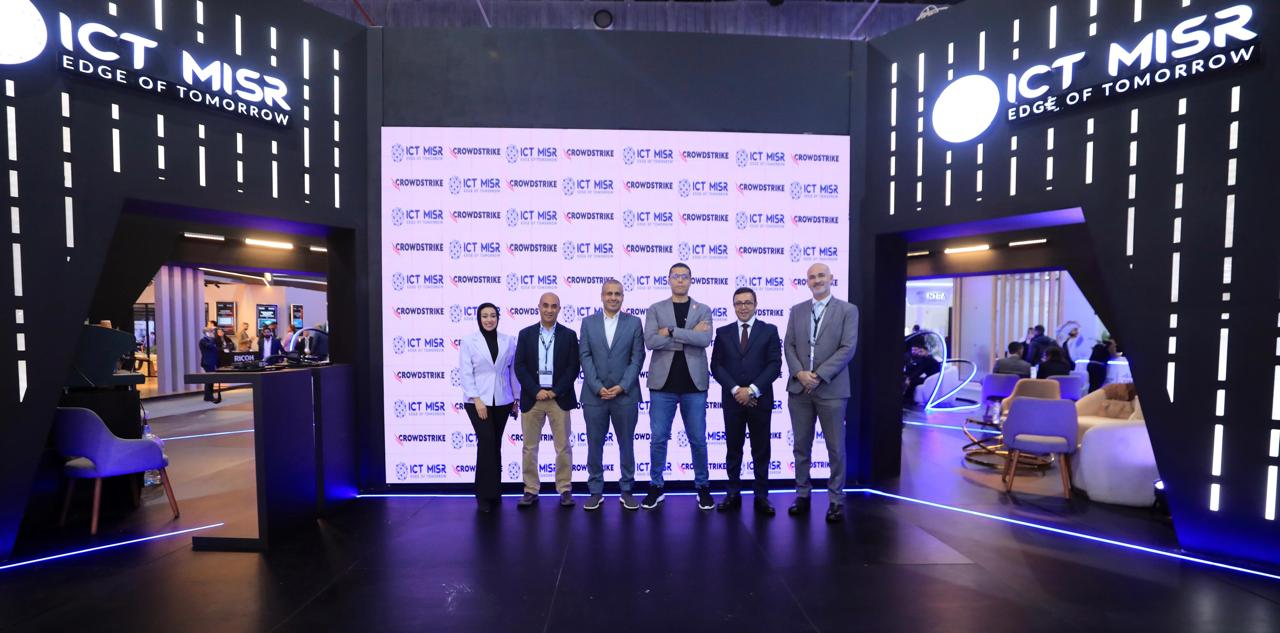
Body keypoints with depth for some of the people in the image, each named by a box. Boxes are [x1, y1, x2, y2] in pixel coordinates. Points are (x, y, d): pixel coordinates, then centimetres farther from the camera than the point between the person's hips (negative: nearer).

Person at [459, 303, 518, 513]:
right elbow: (465, 373, -6)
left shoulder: (508, 340, 5)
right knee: (486, 442, -11)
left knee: (495, 445, 9)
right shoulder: (468, 340, -1)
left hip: (502, 400, 3)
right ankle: (486, 494, 0)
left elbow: (513, 370, 8)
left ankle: (494, 491, 21)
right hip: (478, 400, -2)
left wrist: (516, 398, 7)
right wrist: (477, 400, -13)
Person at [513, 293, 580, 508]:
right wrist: (536, 391, -11)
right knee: (530, 447, 7)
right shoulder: (525, 334, 5)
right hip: (532, 398, 1)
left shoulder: (569, 335, 3)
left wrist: (555, 392, -11)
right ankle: (531, 490, 19)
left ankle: (565, 490, 16)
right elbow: (519, 367, 0)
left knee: (563, 447, 4)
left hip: (560, 398, -1)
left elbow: (573, 367, -1)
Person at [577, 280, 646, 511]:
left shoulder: (634, 322, 3)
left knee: (626, 444, 9)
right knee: (594, 445, 8)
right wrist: (598, 387, -10)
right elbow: (585, 357, 0)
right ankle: (596, 492, 22)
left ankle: (626, 490, 23)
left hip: (625, 394, 0)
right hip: (594, 394, 1)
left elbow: (637, 358, -1)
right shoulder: (588, 322, 6)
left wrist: (622, 387, -11)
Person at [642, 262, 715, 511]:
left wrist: (671, 331, -15)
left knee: (698, 440, 9)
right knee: (658, 439, 6)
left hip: (694, 385, 0)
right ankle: (656, 487, 22)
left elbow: (705, 339, -12)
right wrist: (689, 336, -12)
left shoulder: (703, 310, 7)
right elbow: (651, 341, -11)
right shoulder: (655, 310, 6)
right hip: (663, 384, 0)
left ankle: (703, 488, 26)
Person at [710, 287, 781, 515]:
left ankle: (761, 496, 18)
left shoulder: (769, 330, 3)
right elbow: (716, 366, 1)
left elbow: (774, 365, -4)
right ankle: (733, 494, 20)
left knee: (761, 450, 7)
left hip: (760, 399, -1)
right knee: (733, 449, 9)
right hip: (732, 400, 1)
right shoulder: (723, 332, 7)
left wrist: (752, 390, -13)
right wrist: (736, 390, -11)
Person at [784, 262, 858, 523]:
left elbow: (848, 348, -8)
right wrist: (800, 373, -11)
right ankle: (802, 495, 23)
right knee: (801, 446, 10)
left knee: (835, 448, 5)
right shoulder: (797, 310, 11)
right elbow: (788, 345, 6)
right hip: (799, 388, 3)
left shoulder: (848, 310, 1)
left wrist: (820, 376, -15)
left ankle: (836, 499, 20)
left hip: (831, 389, -3)